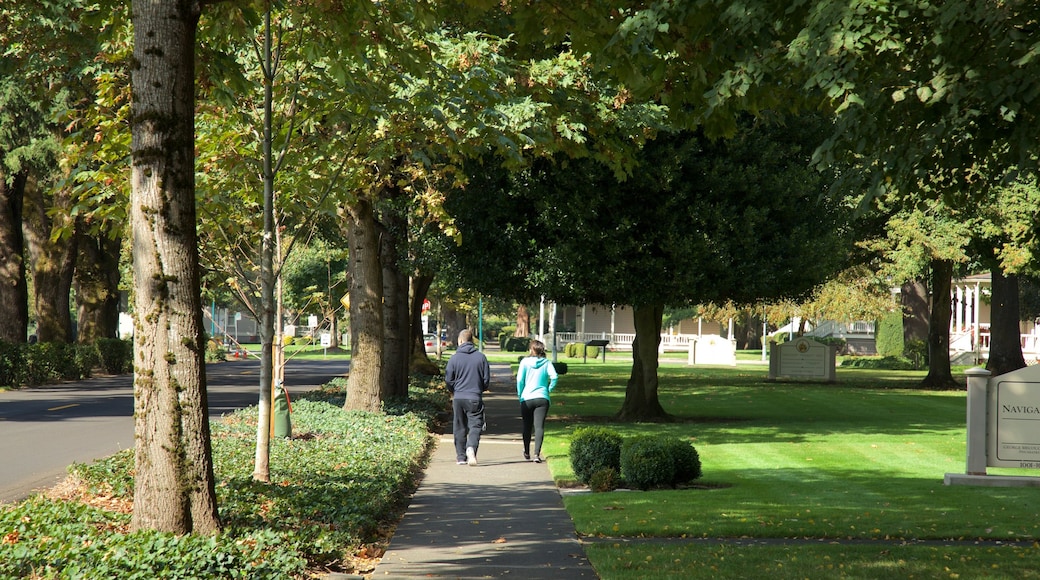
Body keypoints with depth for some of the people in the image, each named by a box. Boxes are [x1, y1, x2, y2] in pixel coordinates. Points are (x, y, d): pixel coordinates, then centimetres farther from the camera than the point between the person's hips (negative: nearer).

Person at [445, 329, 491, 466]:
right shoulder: (481, 357, 0)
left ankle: (461, 457, 13)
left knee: (459, 428, 10)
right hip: (475, 398, -1)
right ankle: (471, 447, -29)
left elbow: (448, 380, 1)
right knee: (475, 426, -2)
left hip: (458, 398, 1)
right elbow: (487, 379, 4)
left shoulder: (454, 358, -3)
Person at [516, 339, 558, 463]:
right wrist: (548, 390, 3)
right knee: (539, 426, -5)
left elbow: (519, 379, -7)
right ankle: (537, 454, -20)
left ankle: (527, 453, 32)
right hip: (542, 398, 0)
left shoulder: (525, 361, -1)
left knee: (527, 426, 16)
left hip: (527, 398, 0)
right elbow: (554, 377, -12)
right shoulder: (547, 363, 2)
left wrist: (520, 394, 5)